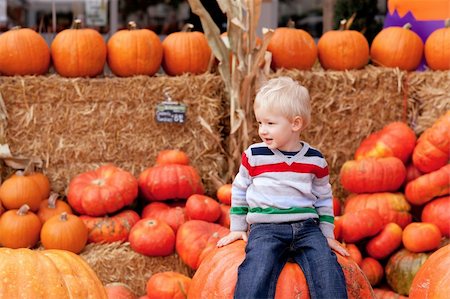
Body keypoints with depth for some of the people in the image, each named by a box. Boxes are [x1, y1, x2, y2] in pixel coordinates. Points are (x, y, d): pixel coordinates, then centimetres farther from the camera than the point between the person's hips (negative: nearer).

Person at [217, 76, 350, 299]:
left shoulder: (315, 160, 6)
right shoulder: (253, 156, 3)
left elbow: (324, 198, 19)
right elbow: (239, 191, 16)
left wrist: (327, 235, 17)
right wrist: (237, 228, 17)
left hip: (307, 228, 2)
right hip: (266, 228, -2)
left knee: (327, 267, -21)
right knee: (257, 269, -29)